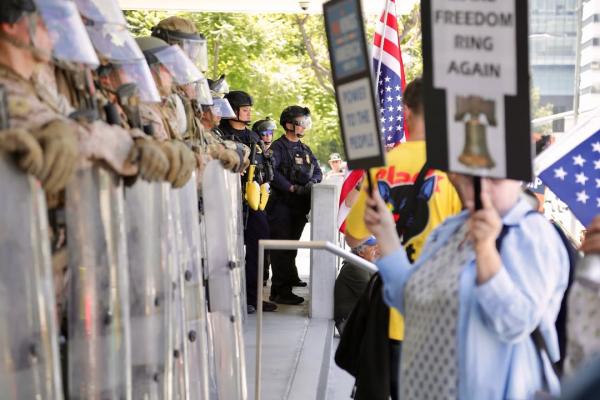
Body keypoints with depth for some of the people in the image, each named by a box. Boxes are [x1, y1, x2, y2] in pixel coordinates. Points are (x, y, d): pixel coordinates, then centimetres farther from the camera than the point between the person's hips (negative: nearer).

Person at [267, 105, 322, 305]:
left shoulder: (305, 149, 19)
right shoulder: (277, 147, -6)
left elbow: (317, 171, 17)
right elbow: (272, 173, -19)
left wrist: (312, 182, -6)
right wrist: (293, 188, -22)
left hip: (300, 205, 7)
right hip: (282, 204, -7)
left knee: (292, 244, 20)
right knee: (281, 247, -9)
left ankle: (290, 278, 36)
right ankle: (280, 290, -10)